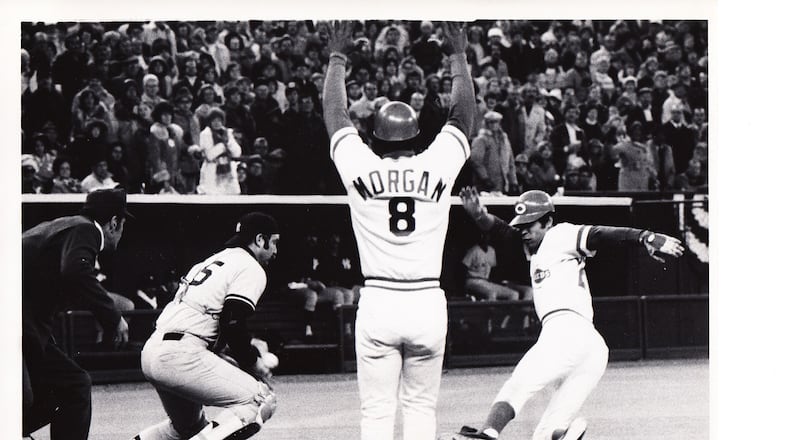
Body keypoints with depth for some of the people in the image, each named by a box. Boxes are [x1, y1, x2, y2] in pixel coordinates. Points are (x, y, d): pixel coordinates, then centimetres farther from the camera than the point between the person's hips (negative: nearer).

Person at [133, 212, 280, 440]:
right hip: (182, 356, -10)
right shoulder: (251, 268, -2)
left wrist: (248, 343, 21)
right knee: (262, 400, -11)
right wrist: (253, 363, 1)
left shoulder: (215, 260, 26)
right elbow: (232, 325, -12)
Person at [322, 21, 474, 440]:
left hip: (377, 302, -1)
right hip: (428, 302, 1)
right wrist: (458, 55, 29)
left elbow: (335, 113, 15)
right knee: (422, 405, 11)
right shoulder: (438, 165, 0)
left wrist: (337, 56, 28)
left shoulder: (360, 167, -1)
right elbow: (463, 112, 16)